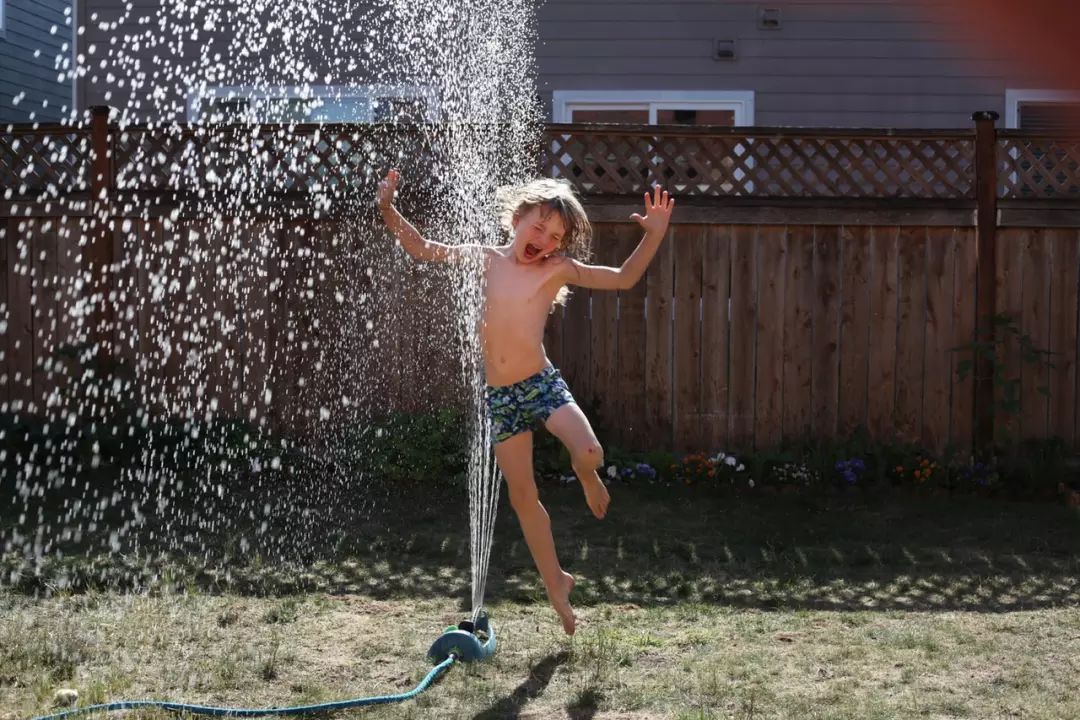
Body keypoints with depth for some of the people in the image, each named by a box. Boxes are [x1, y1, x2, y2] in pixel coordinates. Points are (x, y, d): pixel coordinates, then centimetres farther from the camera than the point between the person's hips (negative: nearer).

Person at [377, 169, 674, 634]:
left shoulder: (557, 269, -1)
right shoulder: (484, 259, 5)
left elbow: (623, 279, -2)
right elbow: (423, 251, 11)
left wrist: (654, 233, -14)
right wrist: (389, 211, 0)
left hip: (541, 384, -2)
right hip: (498, 395, 2)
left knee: (589, 453, -28)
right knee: (522, 496, 7)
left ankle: (586, 476, 11)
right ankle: (556, 583, 23)